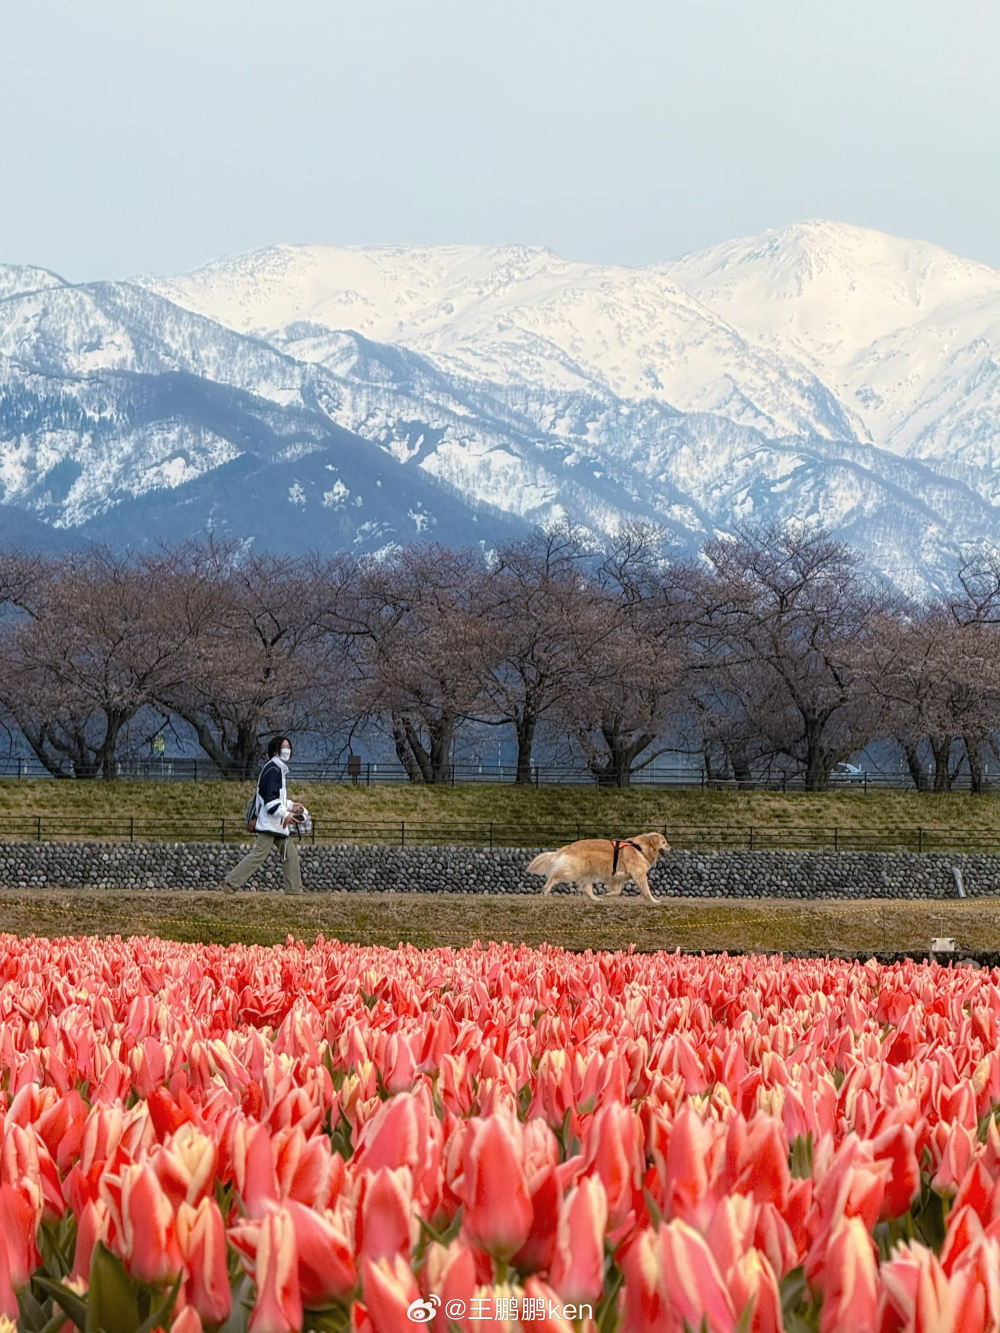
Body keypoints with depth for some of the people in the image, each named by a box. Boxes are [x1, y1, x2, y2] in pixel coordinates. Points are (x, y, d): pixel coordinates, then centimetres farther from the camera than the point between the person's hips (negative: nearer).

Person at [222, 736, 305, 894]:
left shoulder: (280, 769, 19)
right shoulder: (272, 769, -13)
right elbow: (270, 798, -21)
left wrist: (291, 805, 13)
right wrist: (285, 814, -23)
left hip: (280, 824, 10)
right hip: (269, 823, -10)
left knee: (291, 855, 8)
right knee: (259, 855, -11)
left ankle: (294, 889, 11)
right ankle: (231, 882, -8)